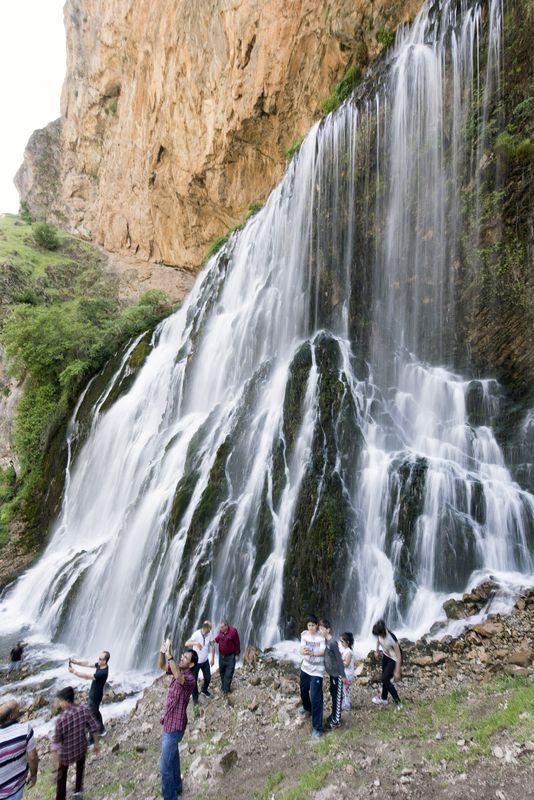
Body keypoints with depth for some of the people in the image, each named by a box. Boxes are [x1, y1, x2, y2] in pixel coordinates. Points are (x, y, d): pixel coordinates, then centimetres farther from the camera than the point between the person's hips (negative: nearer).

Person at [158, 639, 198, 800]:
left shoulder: (189, 678, -26)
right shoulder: (178, 671, 0)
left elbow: (179, 678, -49)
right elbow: (161, 665, 5)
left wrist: (169, 655, -51)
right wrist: (162, 652, -16)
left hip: (174, 727, -9)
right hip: (169, 723, 9)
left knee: (165, 766, 0)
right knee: (173, 757, 26)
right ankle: (176, 787, 45)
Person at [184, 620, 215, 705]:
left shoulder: (210, 633, -16)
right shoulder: (196, 634, -31)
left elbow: (212, 645, -1)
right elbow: (186, 644, -45)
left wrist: (212, 658, 0)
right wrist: (195, 643, -63)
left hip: (205, 660, 4)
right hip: (196, 661, -4)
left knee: (208, 677, 17)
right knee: (194, 680, 9)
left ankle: (204, 690, 48)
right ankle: (195, 696, 35)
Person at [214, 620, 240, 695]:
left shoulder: (233, 631, -26)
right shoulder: (221, 631, -10)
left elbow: (237, 643, -16)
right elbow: (218, 638, 9)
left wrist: (237, 654, -9)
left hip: (230, 656, -5)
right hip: (221, 655, 6)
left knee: (228, 674, 3)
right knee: (222, 672, 20)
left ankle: (226, 690, 19)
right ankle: (223, 686, 41)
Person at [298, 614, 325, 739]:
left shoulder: (321, 636, -18)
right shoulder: (304, 634, -5)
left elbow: (323, 652, -25)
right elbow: (301, 650, -13)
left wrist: (312, 653, -43)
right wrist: (304, 651, -37)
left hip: (317, 670, -6)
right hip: (305, 668, 6)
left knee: (316, 698, -7)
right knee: (303, 690, 26)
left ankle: (317, 727, 2)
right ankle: (307, 707, 56)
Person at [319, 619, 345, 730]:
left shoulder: (333, 642, -26)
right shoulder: (325, 641, -1)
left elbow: (339, 659, -21)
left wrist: (343, 675, -16)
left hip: (337, 673, -8)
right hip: (331, 672, 8)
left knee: (337, 696, 5)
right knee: (333, 694, 21)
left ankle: (336, 721, 17)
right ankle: (334, 714, 37)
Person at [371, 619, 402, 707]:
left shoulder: (391, 638, -38)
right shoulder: (380, 633, -21)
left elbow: (399, 655, -29)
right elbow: (378, 639, 6)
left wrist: (397, 672, -24)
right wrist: (377, 651, 16)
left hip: (394, 659, -6)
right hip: (386, 655, 6)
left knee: (385, 679, -5)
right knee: (384, 677, 18)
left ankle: (398, 702, 11)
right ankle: (383, 699, 38)